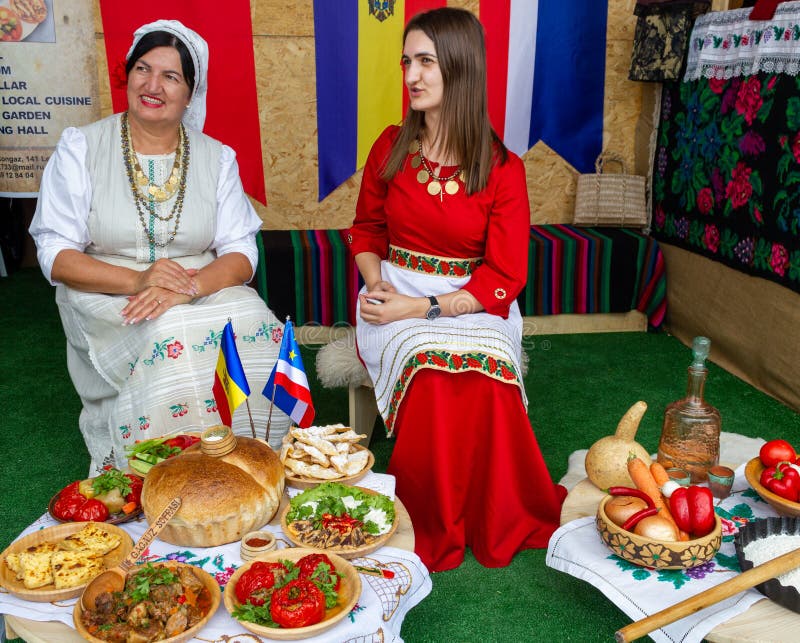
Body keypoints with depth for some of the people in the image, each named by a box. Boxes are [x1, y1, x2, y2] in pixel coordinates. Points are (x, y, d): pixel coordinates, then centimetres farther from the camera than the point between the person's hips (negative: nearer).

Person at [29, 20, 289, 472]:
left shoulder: (216, 157, 7)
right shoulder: (81, 147, 1)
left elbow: (241, 253, -1)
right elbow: (56, 255, -4)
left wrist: (188, 287, -22)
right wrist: (137, 280, -22)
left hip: (205, 291, 2)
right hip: (106, 298, -2)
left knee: (257, 330, -28)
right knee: (171, 342, -33)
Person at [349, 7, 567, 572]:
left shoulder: (502, 169, -5)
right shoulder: (392, 147, 5)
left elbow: (504, 279, -7)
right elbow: (366, 230, 16)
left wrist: (424, 307, -18)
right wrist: (376, 282, -6)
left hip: (471, 304, -1)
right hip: (395, 294, 2)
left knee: (484, 366, -34)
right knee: (434, 367, -32)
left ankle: (496, 522, -9)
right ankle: (434, 531, -12)